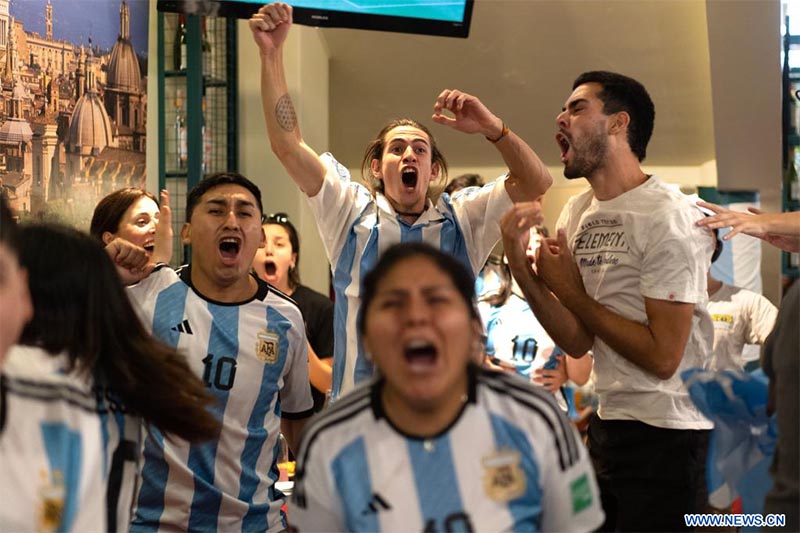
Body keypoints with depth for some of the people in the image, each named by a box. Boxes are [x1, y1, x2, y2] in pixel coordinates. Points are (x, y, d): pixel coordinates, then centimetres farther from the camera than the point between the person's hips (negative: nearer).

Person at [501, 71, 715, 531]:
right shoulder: (577, 214, 7)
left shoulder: (667, 217, -17)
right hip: (607, 423, 8)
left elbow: (662, 357, -19)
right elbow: (578, 341, 6)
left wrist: (570, 291, -13)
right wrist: (521, 267, -7)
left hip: (664, 436, -7)